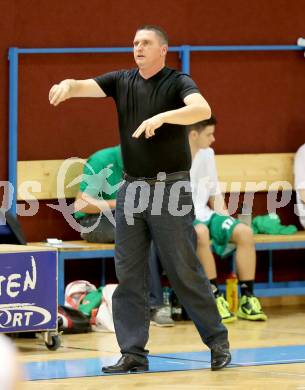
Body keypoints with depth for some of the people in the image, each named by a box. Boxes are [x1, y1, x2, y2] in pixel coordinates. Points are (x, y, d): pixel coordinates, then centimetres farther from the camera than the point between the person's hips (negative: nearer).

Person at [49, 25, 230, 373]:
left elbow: (202, 110, -24)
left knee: (184, 272, -3)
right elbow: (85, 86, -5)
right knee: (128, 275, 2)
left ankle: (217, 341, 9)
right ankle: (133, 353, 5)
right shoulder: (122, 81, 9)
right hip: (131, 188, 5)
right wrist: (67, 86, -28)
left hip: (170, 188, -5)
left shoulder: (178, 83, -6)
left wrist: (162, 116, -38)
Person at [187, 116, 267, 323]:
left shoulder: (207, 154, 12)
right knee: (201, 233, -39)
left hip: (203, 214, 6)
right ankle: (215, 298, -33)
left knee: (244, 232, -18)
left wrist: (221, 211, 2)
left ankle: (247, 298, -15)